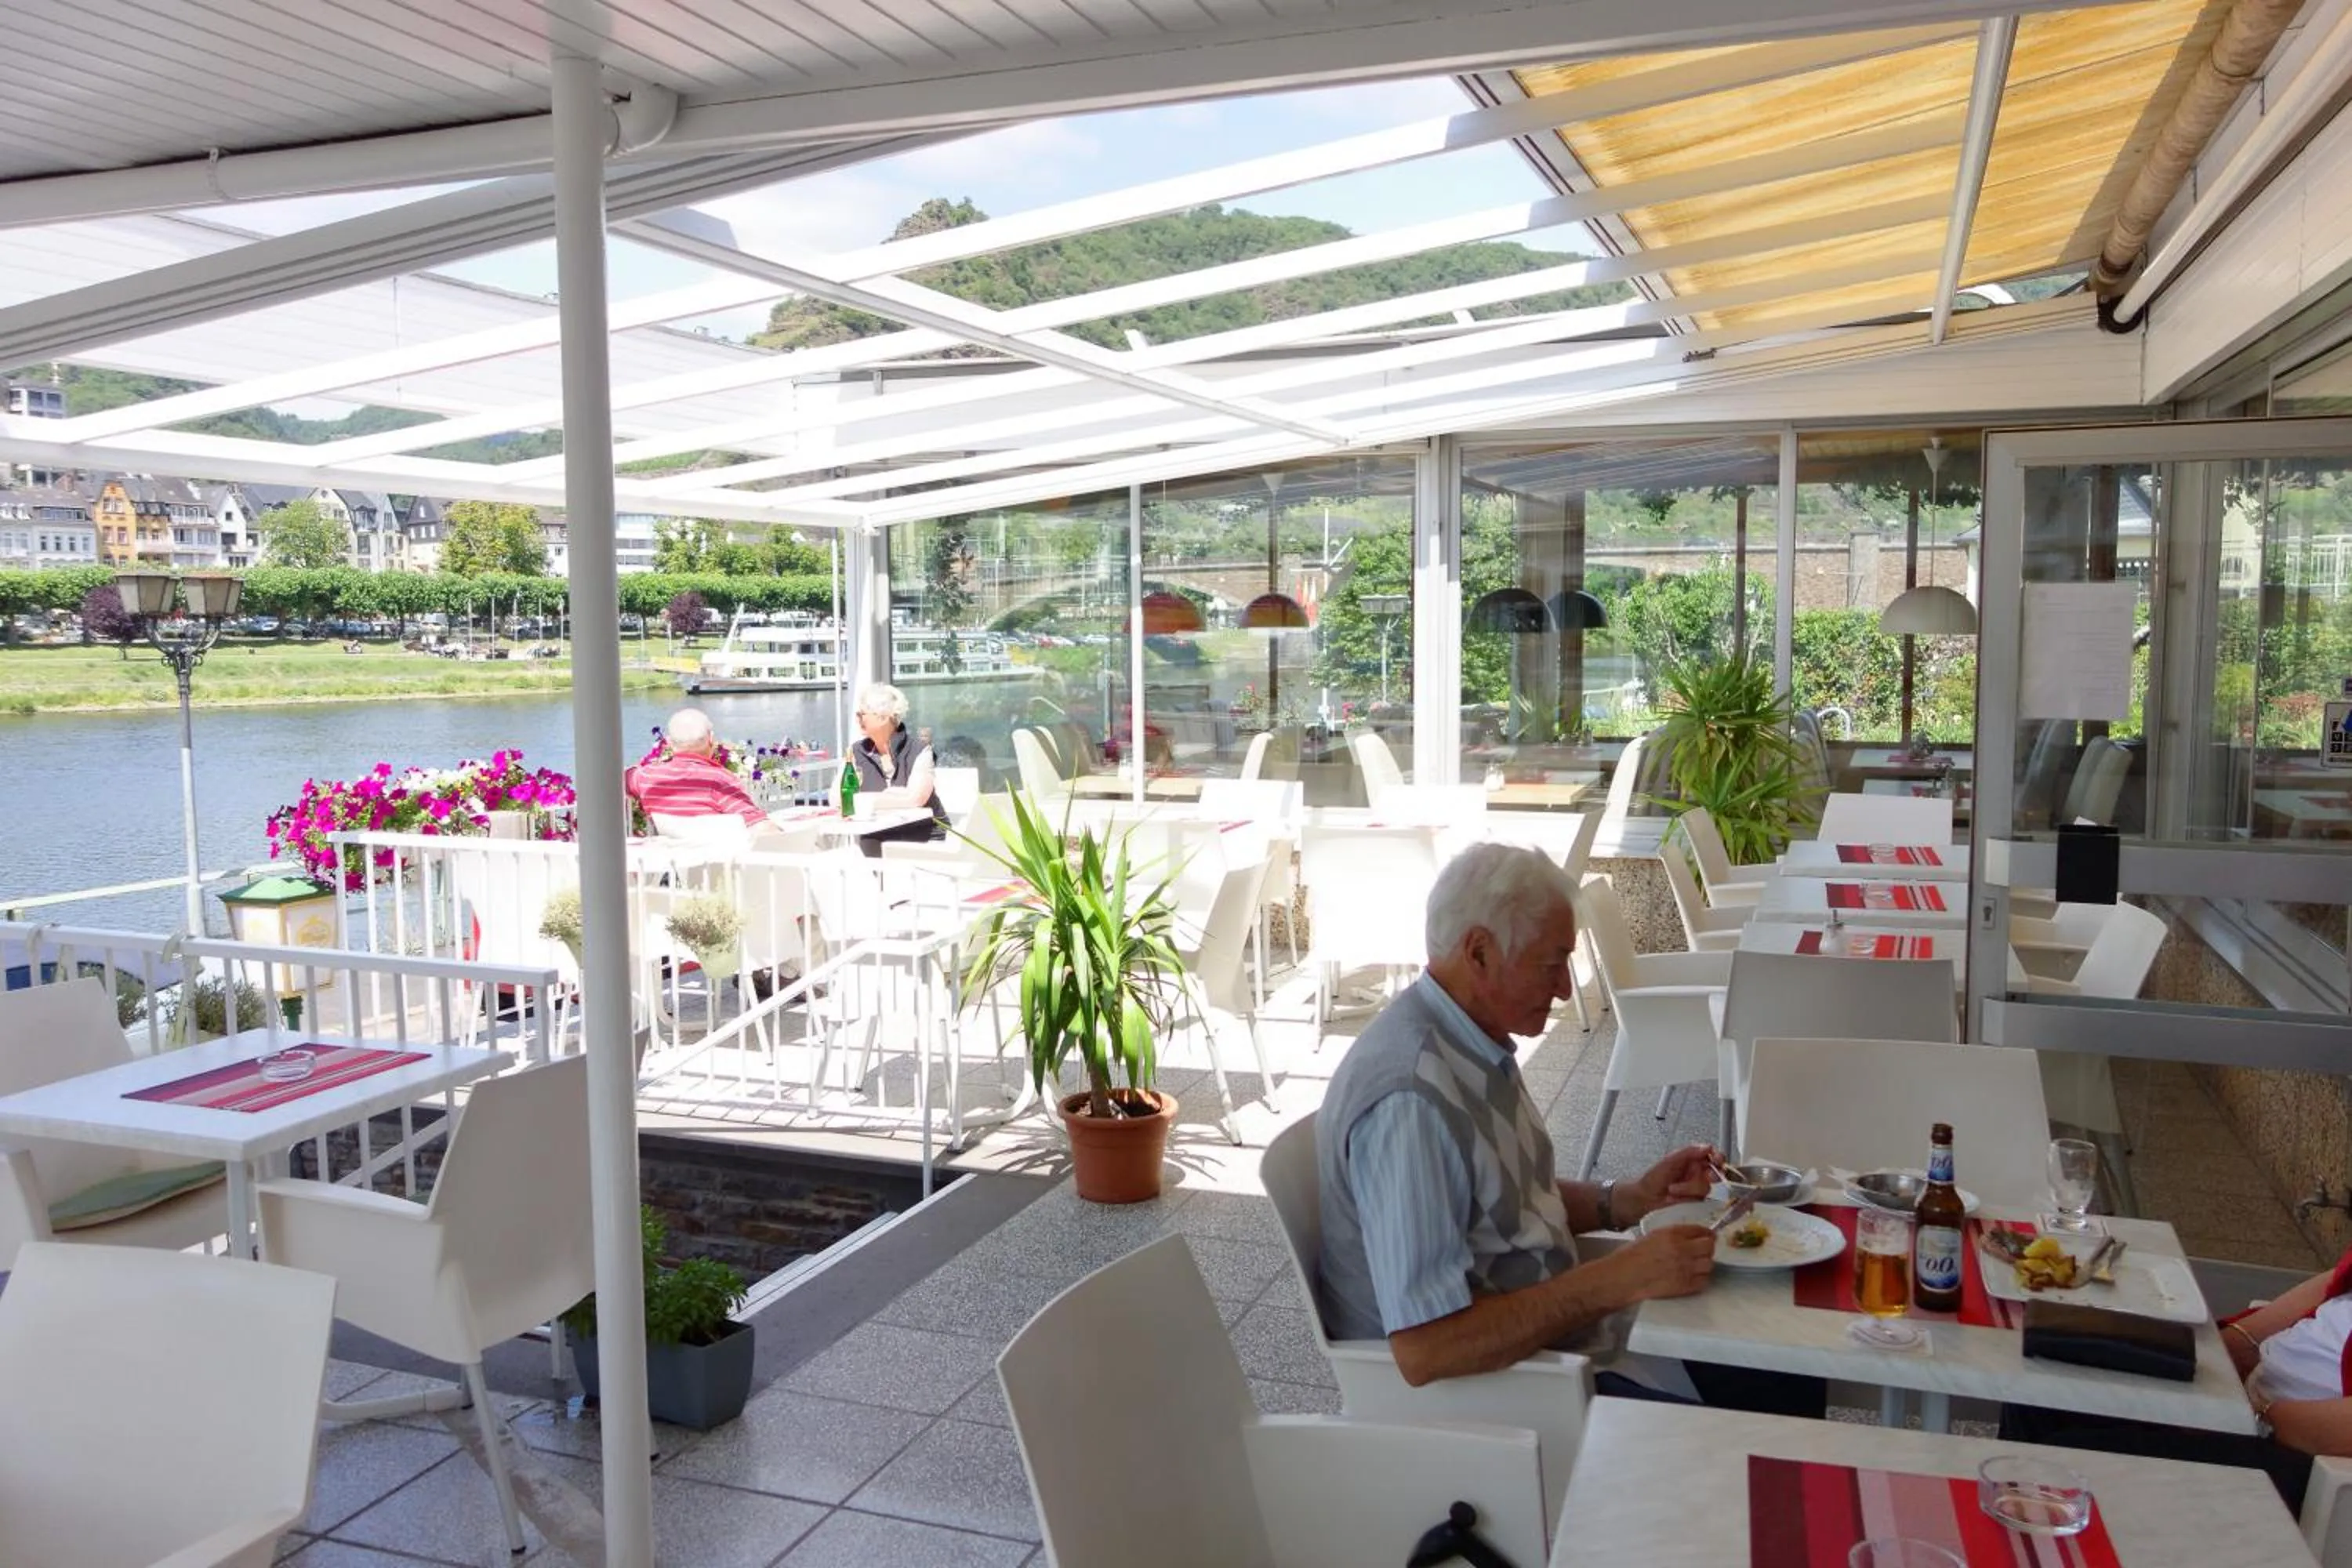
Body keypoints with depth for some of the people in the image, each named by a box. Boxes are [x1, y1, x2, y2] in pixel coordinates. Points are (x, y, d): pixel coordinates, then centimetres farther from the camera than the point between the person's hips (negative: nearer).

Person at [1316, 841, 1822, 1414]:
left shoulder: (1477, 1038, 2)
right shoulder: (1410, 1098, -29)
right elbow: (1425, 1348, -31)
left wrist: (1631, 1199, 0)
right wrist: (1618, 1278, -28)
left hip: (1549, 1323, 9)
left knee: (1792, 1379, 6)